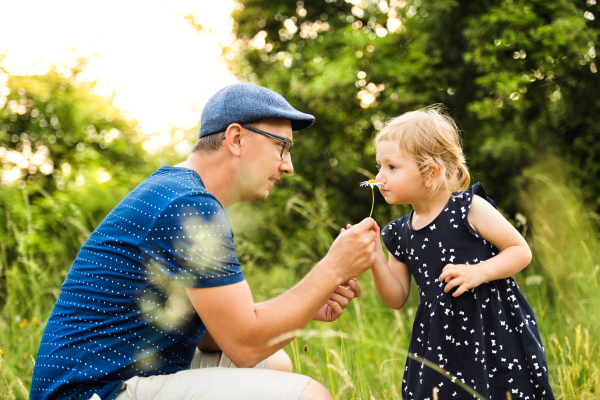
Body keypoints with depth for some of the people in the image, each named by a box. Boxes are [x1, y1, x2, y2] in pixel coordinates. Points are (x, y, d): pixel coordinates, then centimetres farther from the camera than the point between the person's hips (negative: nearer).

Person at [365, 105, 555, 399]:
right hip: (440, 345, 4)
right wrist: (375, 259, -7)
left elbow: (521, 251, -5)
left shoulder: (469, 208, -10)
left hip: (497, 331, -4)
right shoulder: (399, 233, 5)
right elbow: (397, 299, 7)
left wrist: (479, 272, -20)